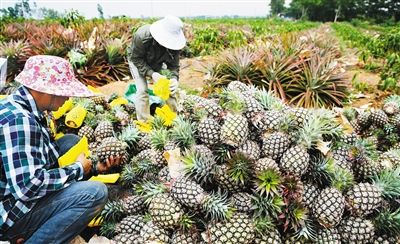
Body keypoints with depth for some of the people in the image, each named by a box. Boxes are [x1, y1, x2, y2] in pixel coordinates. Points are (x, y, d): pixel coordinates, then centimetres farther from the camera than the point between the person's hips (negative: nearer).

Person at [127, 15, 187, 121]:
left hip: (157, 63, 3)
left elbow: (173, 64, -20)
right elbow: (136, 59, -28)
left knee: (170, 87, -6)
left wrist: (174, 78, -41)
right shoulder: (142, 37, -40)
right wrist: (151, 73, -41)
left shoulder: (174, 42, -29)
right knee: (142, 90, -18)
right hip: (138, 61, -3)